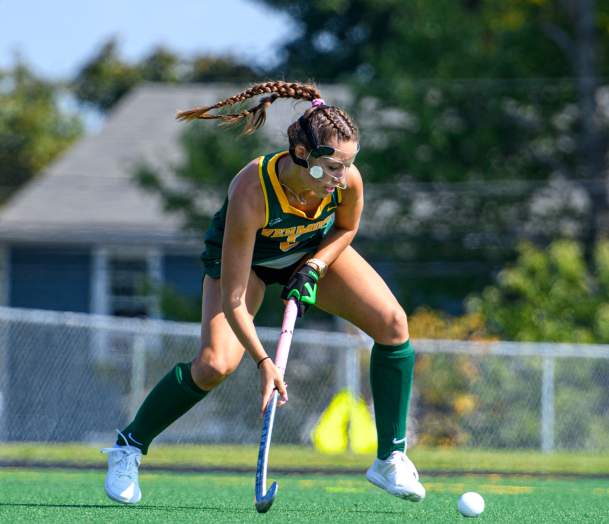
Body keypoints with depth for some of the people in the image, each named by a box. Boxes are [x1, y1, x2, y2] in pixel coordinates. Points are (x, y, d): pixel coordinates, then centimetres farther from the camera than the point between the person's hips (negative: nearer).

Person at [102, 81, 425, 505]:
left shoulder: (347, 180, -31)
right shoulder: (251, 194, -43)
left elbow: (346, 228, -4)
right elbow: (232, 301, -39)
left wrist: (313, 268, -19)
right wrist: (263, 361, -46)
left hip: (317, 250, 4)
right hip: (244, 258, -4)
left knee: (393, 323, -15)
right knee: (215, 365, -24)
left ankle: (391, 460, -2)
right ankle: (128, 447, 1)